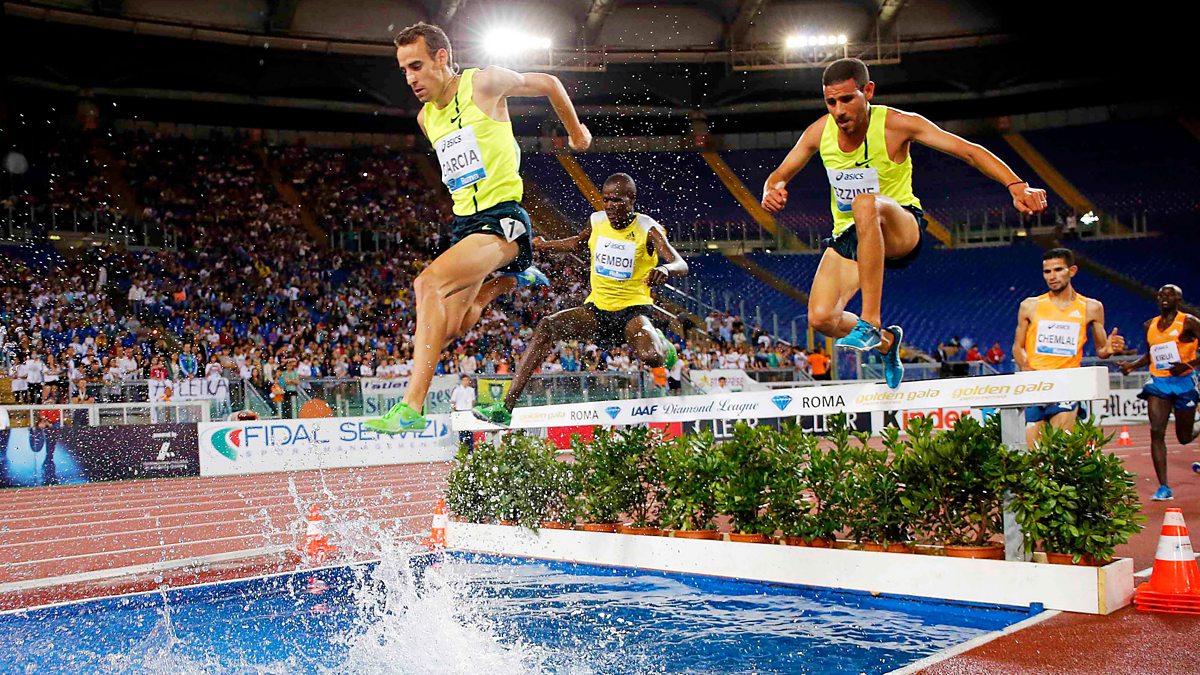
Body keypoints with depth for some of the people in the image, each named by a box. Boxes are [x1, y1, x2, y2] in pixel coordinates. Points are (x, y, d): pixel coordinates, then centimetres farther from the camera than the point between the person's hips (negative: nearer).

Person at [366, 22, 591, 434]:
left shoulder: (484, 83, -6)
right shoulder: (426, 118, 13)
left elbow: (549, 83, 9)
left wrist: (576, 132, 23)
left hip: (501, 218, -8)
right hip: (464, 224, 8)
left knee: (430, 283, -29)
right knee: (452, 329, 6)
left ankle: (412, 407, -32)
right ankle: (512, 279, 35)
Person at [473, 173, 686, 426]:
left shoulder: (648, 229, -11)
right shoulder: (597, 221, 2)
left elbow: (682, 266, -22)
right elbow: (578, 243, 27)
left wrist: (665, 268, -45)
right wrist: (545, 245, 14)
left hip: (633, 310, -4)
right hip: (597, 308, 4)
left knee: (652, 358, -33)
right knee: (547, 326, -22)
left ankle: (660, 343, 10)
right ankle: (506, 406, -24)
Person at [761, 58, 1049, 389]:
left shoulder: (895, 124, -13)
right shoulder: (819, 132, -4)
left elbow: (969, 151, -15)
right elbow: (780, 175, 8)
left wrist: (1015, 185, -30)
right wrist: (772, 192, -17)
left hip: (901, 229, -4)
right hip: (848, 235, 4)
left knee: (866, 203, -40)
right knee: (821, 318, -18)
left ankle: (871, 324, -39)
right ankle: (886, 341, 17)